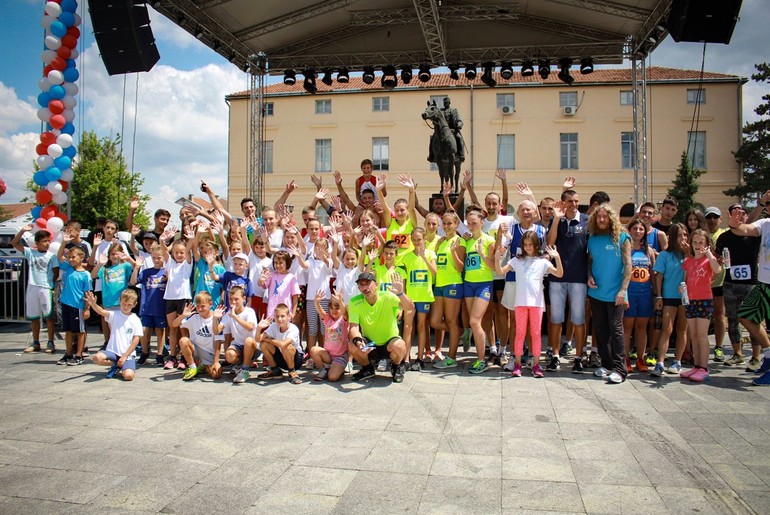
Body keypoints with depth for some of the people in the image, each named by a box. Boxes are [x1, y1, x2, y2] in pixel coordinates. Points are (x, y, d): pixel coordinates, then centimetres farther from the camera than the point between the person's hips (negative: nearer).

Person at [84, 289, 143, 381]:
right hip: (113, 351, 2)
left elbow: (136, 340, -2)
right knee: (96, 358, -30)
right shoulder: (114, 315, 3)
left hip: (128, 354, -2)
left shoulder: (136, 320, 2)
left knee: (128, 376, -28)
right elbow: (102, 312, -20)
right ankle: (115, 365, 3)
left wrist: (125, 356, -9)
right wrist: (93, 304, -42)